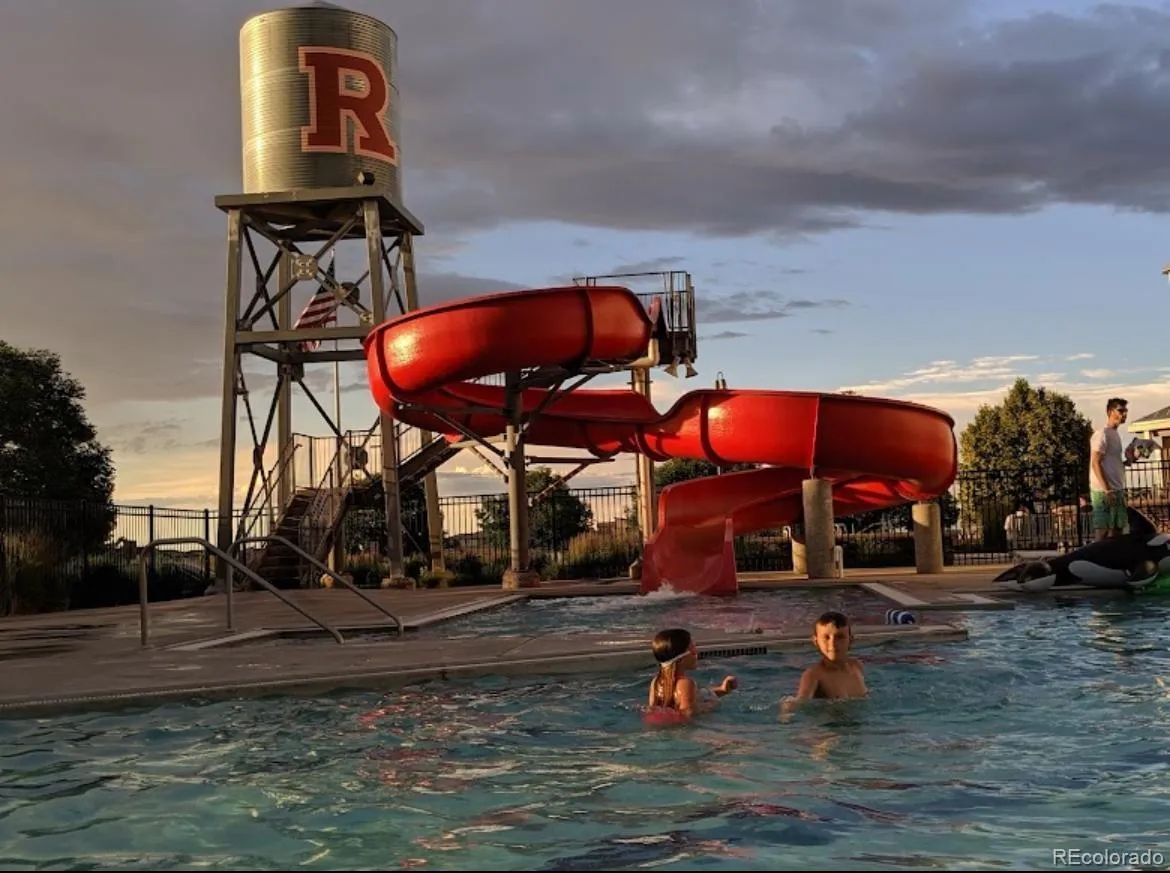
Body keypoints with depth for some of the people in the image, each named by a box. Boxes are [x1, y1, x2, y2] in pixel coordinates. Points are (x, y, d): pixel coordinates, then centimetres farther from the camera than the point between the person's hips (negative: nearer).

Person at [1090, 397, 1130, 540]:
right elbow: (1096, 464, -18)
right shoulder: (1102, 434, -12)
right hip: (1103, 491, -9)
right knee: (1103, 530, -7)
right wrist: (1107, 490, -22)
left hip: (1117, 490, 9)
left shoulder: (1115, 434, 17)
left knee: (1118, 529, 10)